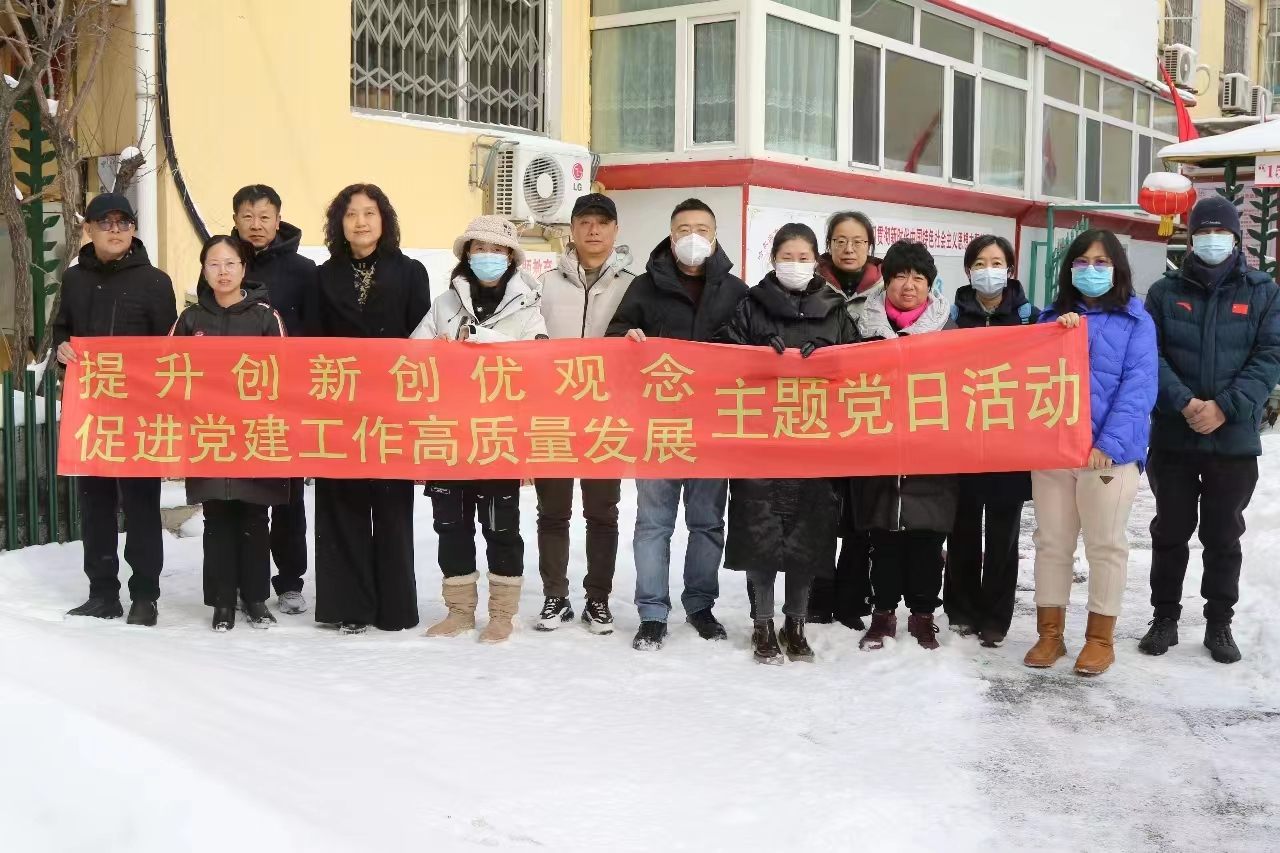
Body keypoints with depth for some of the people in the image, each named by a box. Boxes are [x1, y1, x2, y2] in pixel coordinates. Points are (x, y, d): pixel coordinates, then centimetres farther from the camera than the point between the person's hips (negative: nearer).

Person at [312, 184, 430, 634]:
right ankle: (347, 604, 9)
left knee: (391, 505, 3)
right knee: (344, 504, 2)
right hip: (338, 407, 2)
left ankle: (394, 605, 12)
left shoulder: (410, 273, 4)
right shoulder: (325, 276, 9)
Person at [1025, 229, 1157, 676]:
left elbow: (1139, 387, -8)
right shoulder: (1051, 318, 12)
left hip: (1110, 450, -3)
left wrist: (1109, 443, -19)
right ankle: (1050, 633, 18)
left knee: (1106, 544, 5)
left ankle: (1101, 638, 16)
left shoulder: (1136, 322, 2)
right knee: (1051, 542, 8)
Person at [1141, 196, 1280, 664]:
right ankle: (1165, 616, 21)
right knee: (1170, 532, 9)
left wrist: (1225, 407, -17)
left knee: (1223, 536, 9)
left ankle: (1219, 622, 22)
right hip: (1172, 437, 0)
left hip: (1235, 439, 0)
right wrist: (1184, 403, -18)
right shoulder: (1165, 291, 3)